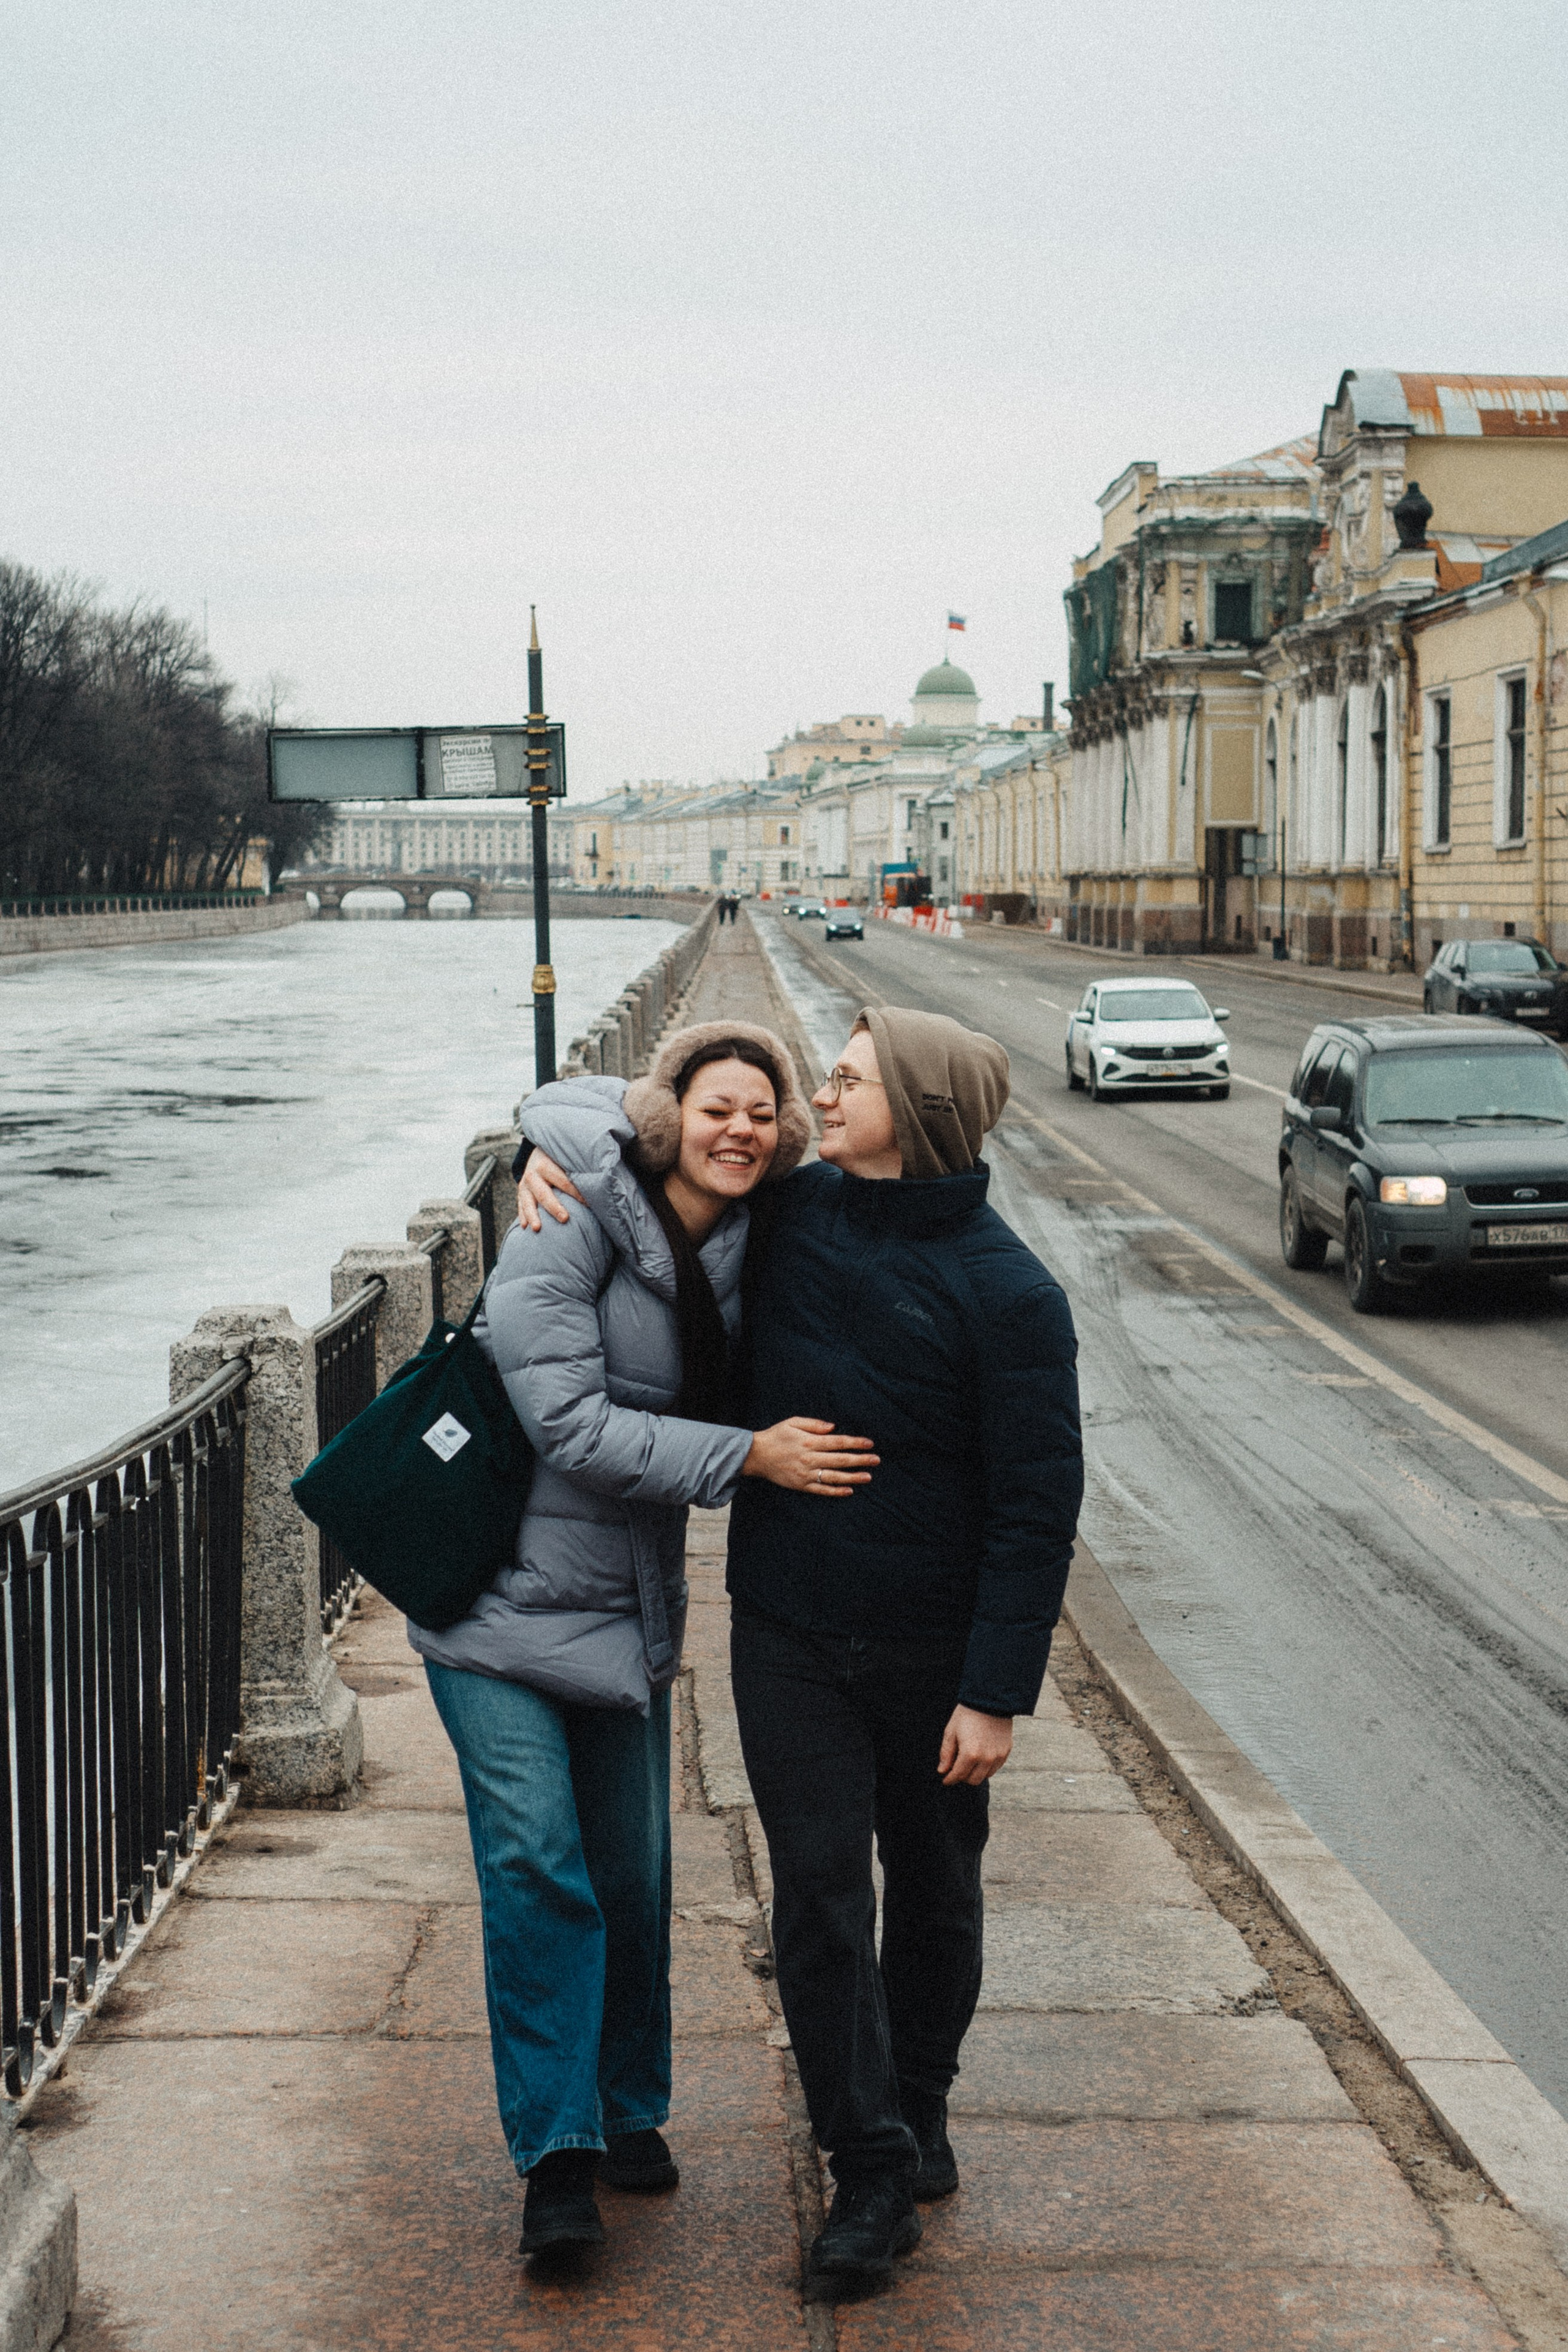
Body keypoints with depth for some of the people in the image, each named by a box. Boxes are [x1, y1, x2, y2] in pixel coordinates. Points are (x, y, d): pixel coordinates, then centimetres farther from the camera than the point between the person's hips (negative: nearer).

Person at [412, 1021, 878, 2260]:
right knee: (537, 1866, -9)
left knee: (634, 1871, 11)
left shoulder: (746, 1252, 2)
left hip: (628, 1600, 6)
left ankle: (629, 2109, 29)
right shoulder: (568, 1228, -17)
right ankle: (557, 2153, 1)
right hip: (504, 1589, -5)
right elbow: (573, 1425, -23)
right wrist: (751, 1456, -24)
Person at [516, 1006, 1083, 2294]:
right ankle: (873, 2170, 10)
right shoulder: (790, 1211, -2)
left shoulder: (1005, 1291, -15)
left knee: (934, 1893, 15)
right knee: (819, 1889, -1)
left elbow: (1038, 1502, -14)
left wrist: (998, 1691, -16)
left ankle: (920, 2109, 37)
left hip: (934, 1649, -3)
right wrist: (557, 1152, -3)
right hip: (789, 1632, 3)